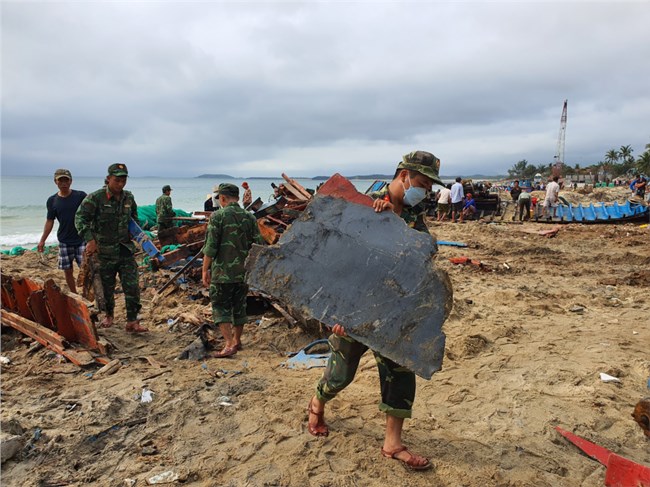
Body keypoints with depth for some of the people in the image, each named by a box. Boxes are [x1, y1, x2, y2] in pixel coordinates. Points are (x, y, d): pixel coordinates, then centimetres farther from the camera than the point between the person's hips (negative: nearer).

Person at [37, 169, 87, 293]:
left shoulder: (81, 196, -5)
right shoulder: (52, 201, 4)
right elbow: (50, 221, 10)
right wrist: (42, 240, 8)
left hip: (82, 239, -3)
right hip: (64, 241, 3)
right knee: (67, 270, 8)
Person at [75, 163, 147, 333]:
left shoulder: (129, 198, 5)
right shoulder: (95, 198, -11)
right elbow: (80, 218, -11)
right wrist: (89, 239, -19)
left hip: (126, 250, 3)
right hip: (105, 252, -3)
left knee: (132, 287, -2)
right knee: (107, 287, 12)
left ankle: (132, 322, 4)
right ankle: (108, 315, 34)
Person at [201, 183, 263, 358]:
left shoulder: (218, 216, -9)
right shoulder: (249, 217, 5)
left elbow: (210, 247, -12)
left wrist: (205, 269, -3)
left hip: (223, 272, -5)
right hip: (244, 272, 5)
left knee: (221, 307, 3)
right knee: (239, 306, 17)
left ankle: (229, 344, -4)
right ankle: (237, 340, 29)